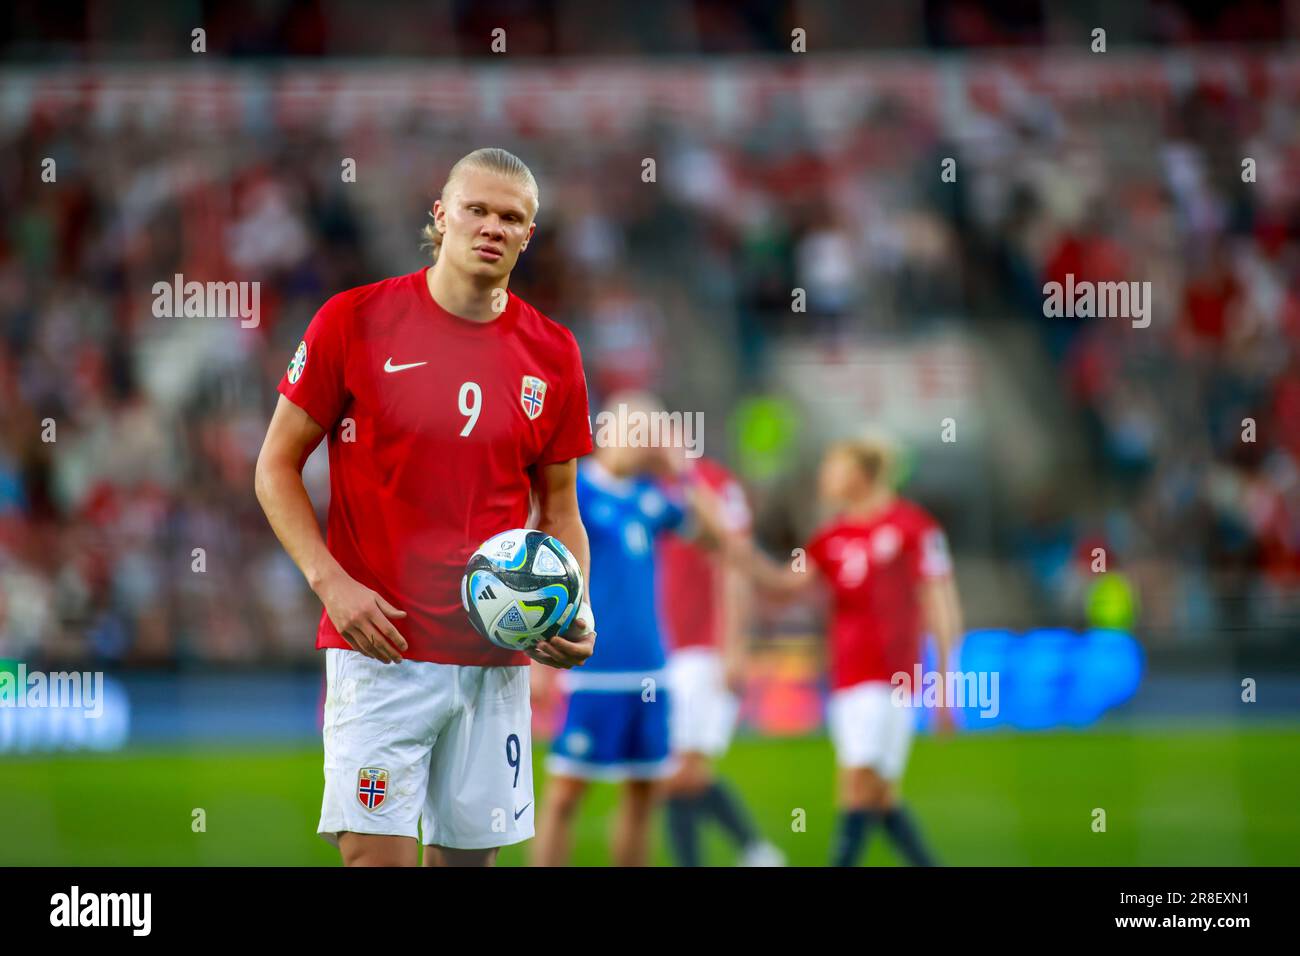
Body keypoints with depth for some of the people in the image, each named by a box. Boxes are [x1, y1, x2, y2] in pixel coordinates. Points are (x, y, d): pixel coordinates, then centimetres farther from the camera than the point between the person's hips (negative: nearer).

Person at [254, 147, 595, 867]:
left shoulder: (551, 354, 7)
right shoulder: (355, 321, -3)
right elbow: (277, 465, 2)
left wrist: (574, 615, -2)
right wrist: (330, 581, -12)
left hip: (496, 658, 4)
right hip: (377, 647, -4)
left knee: (468, 853, 7)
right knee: (377, 854, -12)